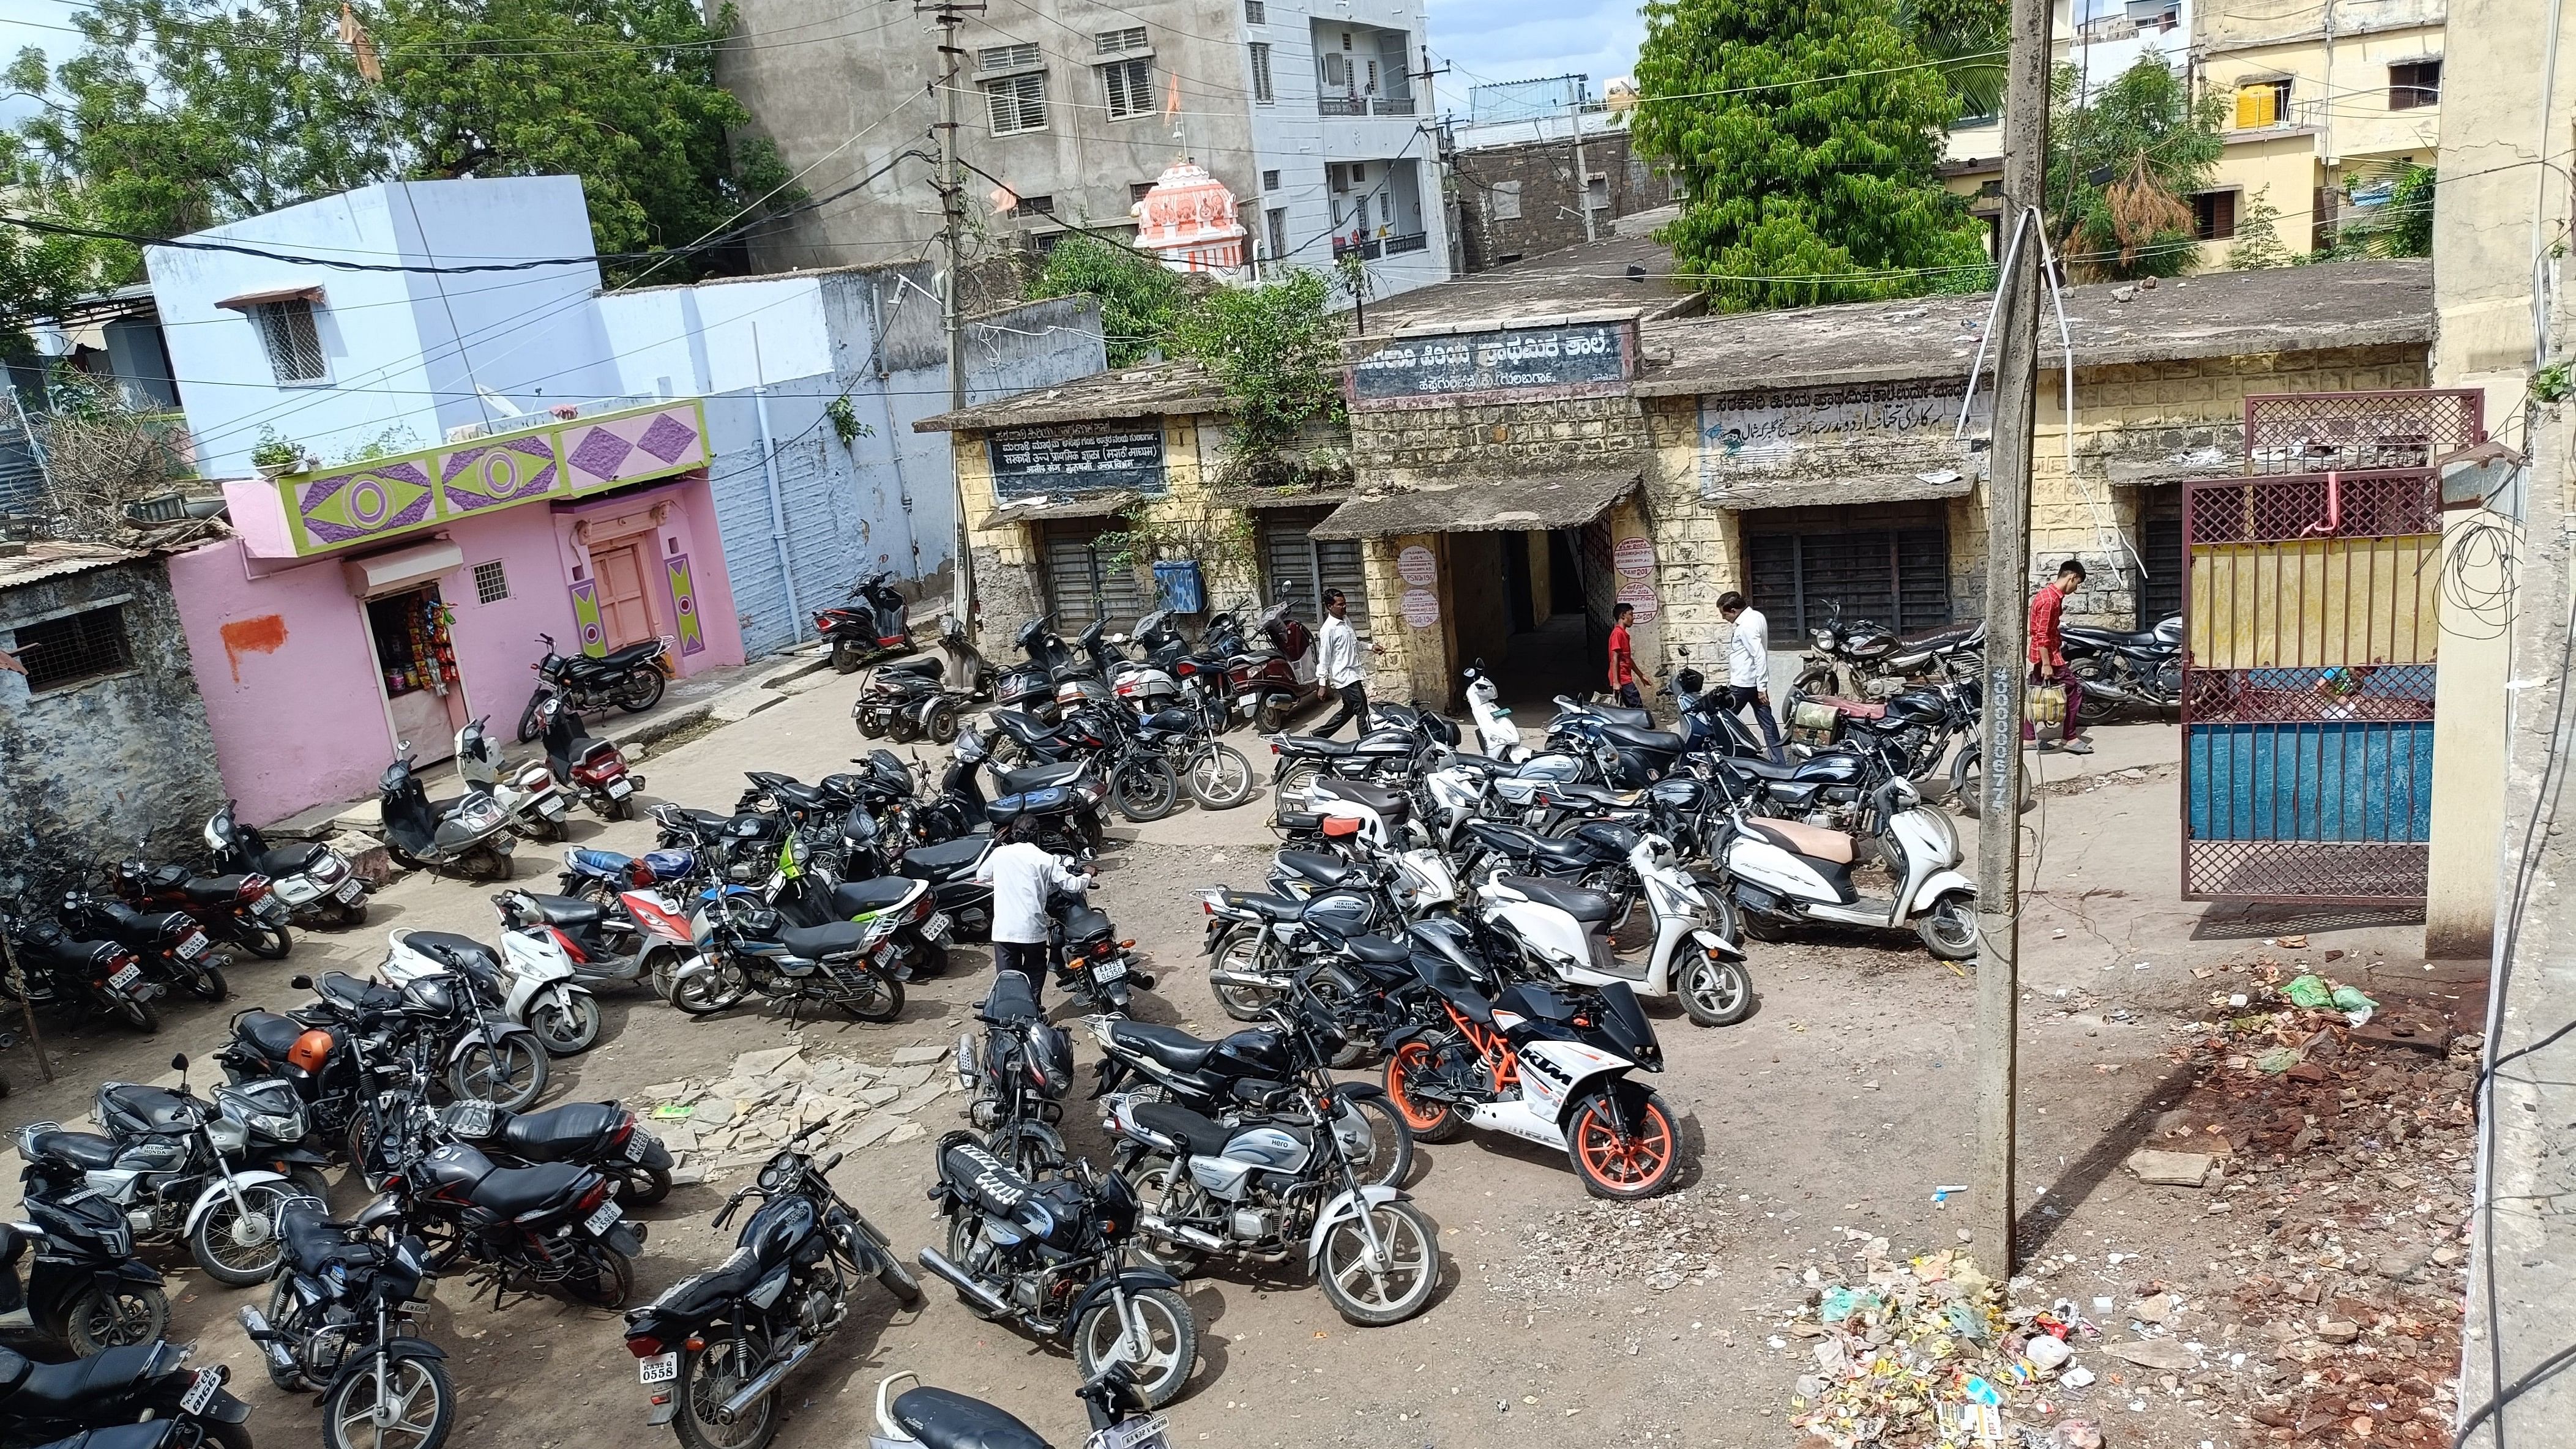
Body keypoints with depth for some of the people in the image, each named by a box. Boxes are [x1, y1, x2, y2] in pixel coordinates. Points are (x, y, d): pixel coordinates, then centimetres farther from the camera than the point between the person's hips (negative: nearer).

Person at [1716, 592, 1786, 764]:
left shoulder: (1747, 626, -21)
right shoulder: (1756, 616, 10)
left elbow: (1759, 656, -25)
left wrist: (1762, 687, -24)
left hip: (1743, 684, -10)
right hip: (1755, 682, 10)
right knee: (1766, 721, 9)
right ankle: (1779, 761, 9)